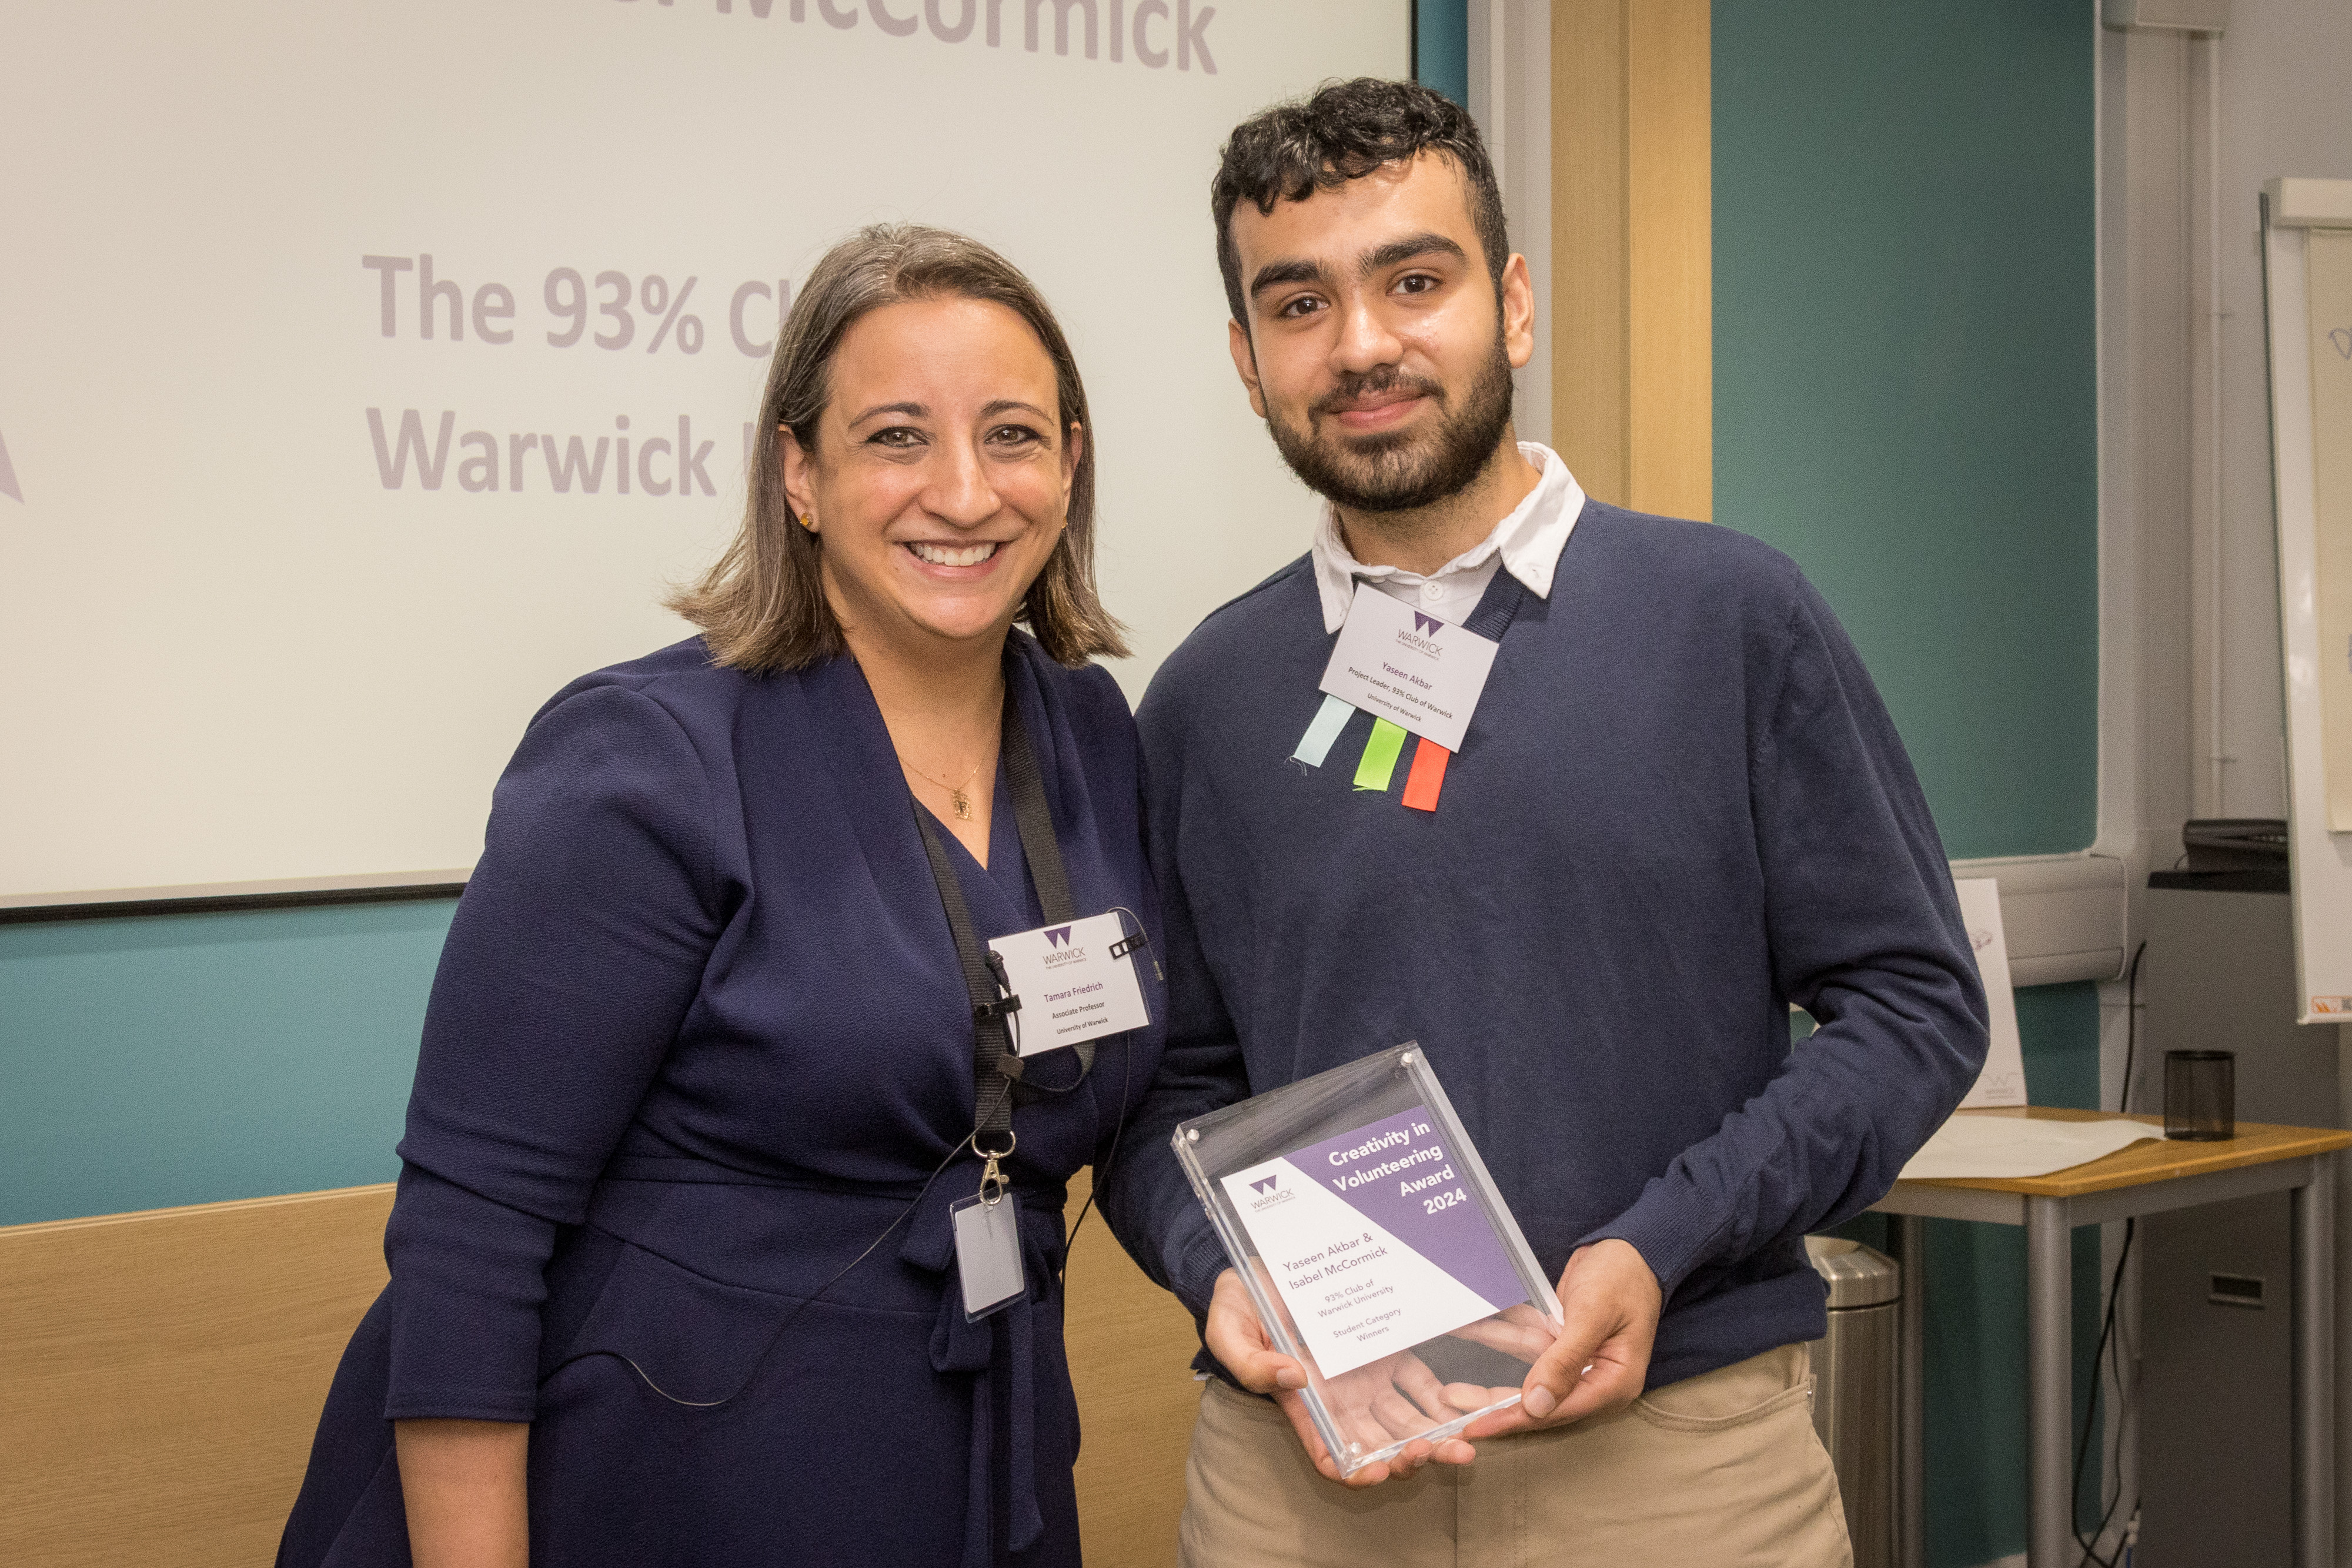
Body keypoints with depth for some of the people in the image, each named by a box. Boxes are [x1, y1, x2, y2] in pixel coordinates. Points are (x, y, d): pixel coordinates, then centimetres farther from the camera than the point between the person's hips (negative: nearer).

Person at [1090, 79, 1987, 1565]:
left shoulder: (1731, 619, -1)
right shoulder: (1207, 699, 5)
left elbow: (1913, 1001, -2)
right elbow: (1172, 1080, 9)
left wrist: (1657, 1250, -13)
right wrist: (1226, 1276, -11)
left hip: (1681, 1441, -1)